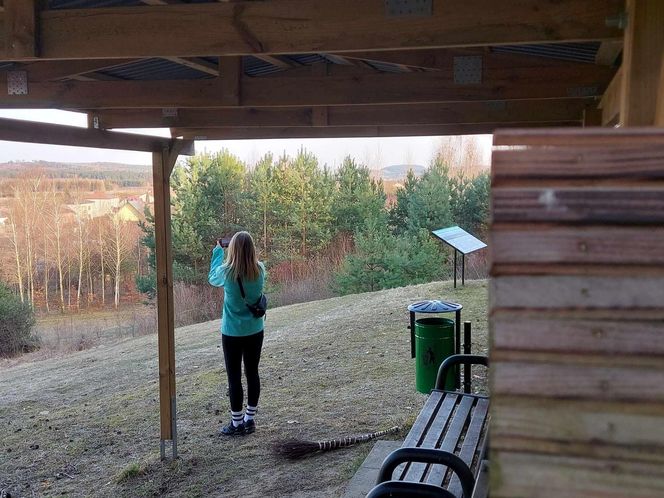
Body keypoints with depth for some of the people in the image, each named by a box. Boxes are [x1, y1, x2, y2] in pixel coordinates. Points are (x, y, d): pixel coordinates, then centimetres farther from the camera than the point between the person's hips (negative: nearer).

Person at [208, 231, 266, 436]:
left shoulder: (226, 272, -17)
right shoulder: (260, 270, -9)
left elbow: (212, 278, 6)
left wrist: (217, 251, 13)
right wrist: (246, 250, 10)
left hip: (232, 333, -3)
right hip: (255, 332, 4)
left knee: (234, 377, 5)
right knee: (252, 374, 13)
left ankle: (237, 424, 12)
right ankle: (249, 420, 23)